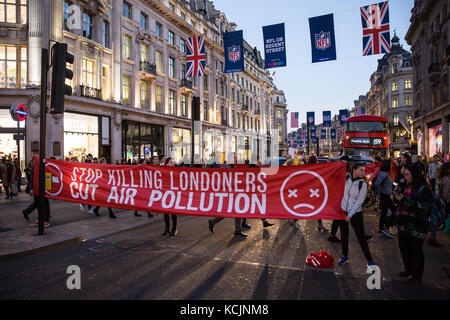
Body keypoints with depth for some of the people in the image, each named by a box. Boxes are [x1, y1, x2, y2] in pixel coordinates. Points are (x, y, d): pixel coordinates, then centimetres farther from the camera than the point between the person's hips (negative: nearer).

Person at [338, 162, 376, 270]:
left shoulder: (363, 184, -10)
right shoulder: (346, 178, -4)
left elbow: (359, 201, -12)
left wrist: (350, 215, -13)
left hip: (355, 213, -3)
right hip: (343, 211, 3)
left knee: (361, 237, 0)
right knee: (344, 234, 13)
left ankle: (369, 260, 14)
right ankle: (344, 256, 30)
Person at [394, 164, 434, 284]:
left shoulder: (423, 189, -13)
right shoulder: (407, 186, 10)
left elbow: (422, 207, -21)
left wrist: (405, 200, -23)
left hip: (416, 225, -8)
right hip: (404, 223, 8)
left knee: (416, 250, 2)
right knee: (404, 247, 17)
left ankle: (417, 276, 17)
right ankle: (409, 270, 36)